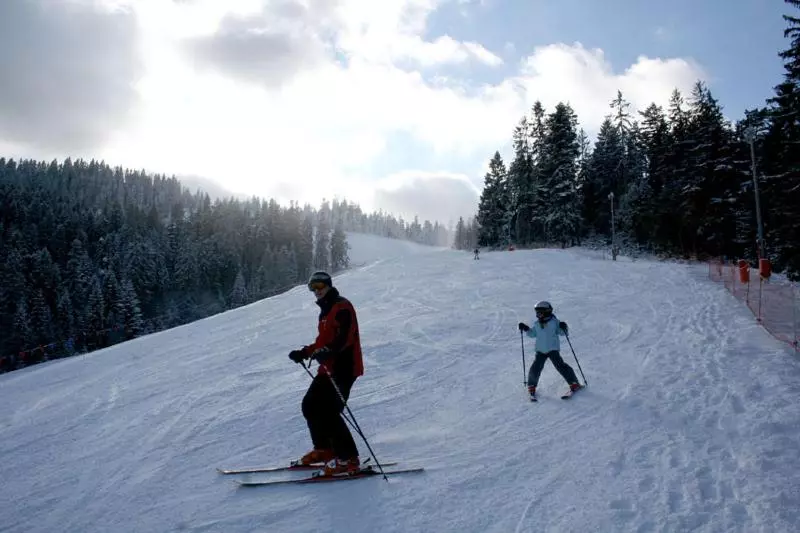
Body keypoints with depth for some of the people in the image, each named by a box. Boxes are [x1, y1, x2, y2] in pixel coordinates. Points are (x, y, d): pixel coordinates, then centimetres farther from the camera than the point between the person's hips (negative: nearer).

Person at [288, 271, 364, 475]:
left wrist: (327, 351, -36)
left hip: (343, 368, -10)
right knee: (310, 405, 11)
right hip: (328, 369, 10)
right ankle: (324, 449, 24)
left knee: (328, 412, -15)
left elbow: (345, 337, -24)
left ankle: (348, 458, -8)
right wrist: (305, 352, 16)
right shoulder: (326, 310, 21)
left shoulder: (342, 306, -9)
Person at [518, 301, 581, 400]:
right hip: (540, 350, 4)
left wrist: (563, 328, -26)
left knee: (560, 365, -14)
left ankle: (574, 383, -2)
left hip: (553, 349, -4)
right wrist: (526, 329, 6)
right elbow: (533, 333, 21)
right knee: (535, 368, -5)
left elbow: (562, 332, -5)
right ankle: (532, 386, 17)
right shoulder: (536, 323, 6)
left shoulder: (554, 321, -7)